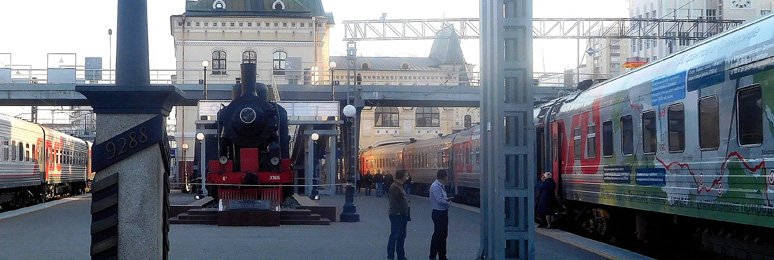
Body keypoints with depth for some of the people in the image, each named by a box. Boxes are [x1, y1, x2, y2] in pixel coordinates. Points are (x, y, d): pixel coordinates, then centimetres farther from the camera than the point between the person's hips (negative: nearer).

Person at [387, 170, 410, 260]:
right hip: (397, 215, -10)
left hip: (402, 215, 10)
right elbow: (393, 201, -25)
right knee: (394, 235, -6)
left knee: (402, 236, 15)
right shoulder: (395, 187, -17)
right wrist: (398, 211, -20)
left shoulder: (400, 186, 16)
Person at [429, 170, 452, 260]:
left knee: (443, 235, 15)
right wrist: (448, 202, -9)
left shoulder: (441, 186, 11)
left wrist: (447, 199, -1)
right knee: (437, 235, -4)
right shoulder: (435, 186, -19)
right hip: (438, 213, -10)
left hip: (443, 213, 10)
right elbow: (439, 200, -25)